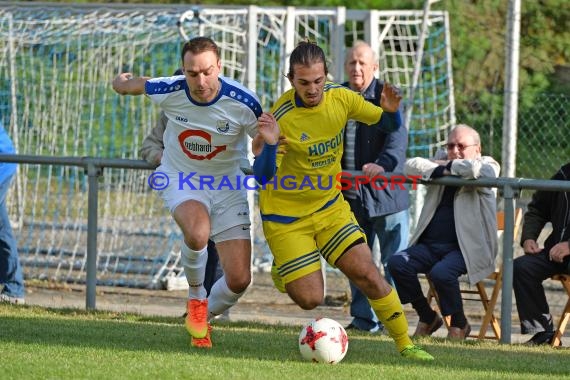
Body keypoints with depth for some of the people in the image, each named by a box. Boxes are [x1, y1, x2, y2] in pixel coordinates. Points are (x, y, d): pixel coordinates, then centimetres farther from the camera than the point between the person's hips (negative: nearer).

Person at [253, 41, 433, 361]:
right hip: (285, 217, -4)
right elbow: (263, 176, -27)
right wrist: (270, 145, -47)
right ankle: (282, 270, 29)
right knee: (310, 299, -5)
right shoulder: (282, 116, -24)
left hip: (330, 206, 4)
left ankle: (405, 344, 6)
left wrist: (391, 111, -22)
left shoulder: (340, 98, -11)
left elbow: (386, 125, 2)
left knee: (368, 275, -8)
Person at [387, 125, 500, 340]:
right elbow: (411, 166, 3)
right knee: (397, 263, -19)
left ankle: (459, 324, -5)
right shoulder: (441, 160, 19)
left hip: (467, 248, -6)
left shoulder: (488, 165, 3)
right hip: (430, 245, 6)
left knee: (441, 272, -33)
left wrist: (448, 167, -5)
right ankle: (427, 318, 2)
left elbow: (474, 169, -22)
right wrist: (439, 170, -8)